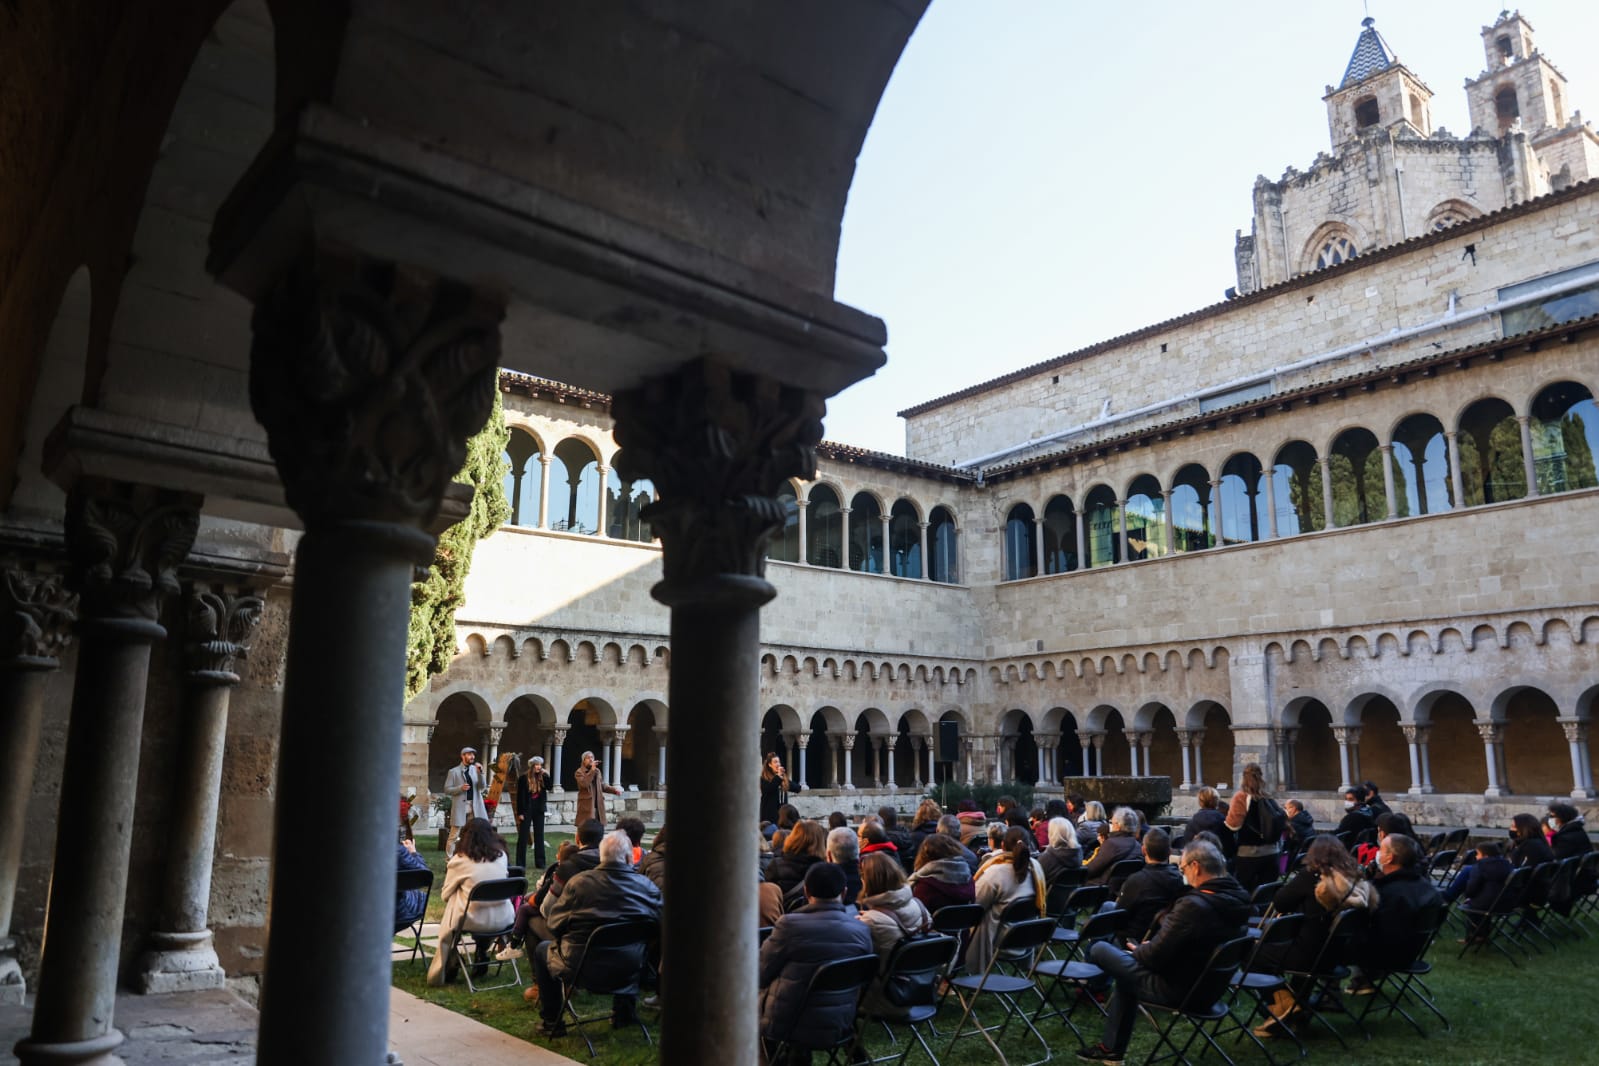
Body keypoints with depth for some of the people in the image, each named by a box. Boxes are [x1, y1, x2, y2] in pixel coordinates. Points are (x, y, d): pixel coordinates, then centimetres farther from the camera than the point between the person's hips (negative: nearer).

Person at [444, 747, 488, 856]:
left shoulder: (475, 769, 8)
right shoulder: (454, 771, -1)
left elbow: (481, 787, 0)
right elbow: (447, 790, -2)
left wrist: (480, 773, -14)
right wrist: (460, 788, -16)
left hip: (474, 806, 4)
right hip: (460, 806, -4)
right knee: (454, 835, 0)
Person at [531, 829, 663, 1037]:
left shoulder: (579, 882, -10)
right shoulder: (647, 886, -6)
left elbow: (554, 923, -3)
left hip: (581, 966, -2)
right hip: (628, 970, 3)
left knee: (542, 949, 27)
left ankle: (551, 1022, 29)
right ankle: (624, 1012, 42)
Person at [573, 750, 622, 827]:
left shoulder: (597, 771, 15)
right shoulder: (579, 772, -6)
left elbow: (602, 785, 20)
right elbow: (584, 784, -24)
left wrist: (614, 790, 5)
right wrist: (592, 770, -26)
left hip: (598, 805, 6)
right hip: (587, 805, -6)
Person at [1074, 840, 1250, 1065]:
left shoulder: (1193, 905, -31)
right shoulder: (1236, 898, -4)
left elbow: (1155, 956, -23)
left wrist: (1137, 951, 0)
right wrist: (1146, 949, 9)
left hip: (1178, 988, -8)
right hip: (1210, 986, 8)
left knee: (1100, 949, 6)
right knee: (1127, 965, 27)